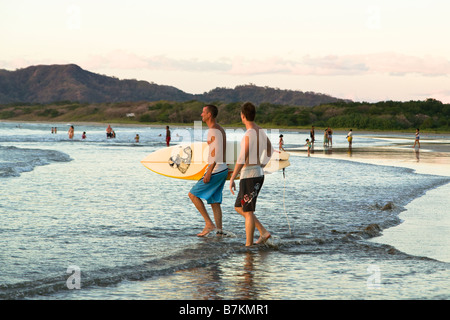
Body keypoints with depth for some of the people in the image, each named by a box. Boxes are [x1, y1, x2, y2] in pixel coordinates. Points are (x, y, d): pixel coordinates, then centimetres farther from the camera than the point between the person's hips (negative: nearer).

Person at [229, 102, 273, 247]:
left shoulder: (249, 134, -19)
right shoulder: (261, 131, 10)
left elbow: (242, 159, -24)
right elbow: (270, 150, 28)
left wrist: (232, 179, -19)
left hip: (249, 176, -9)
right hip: (259, 174, 9)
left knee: (248, 212, -2)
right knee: (239, 207, 17)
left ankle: (248, 245, 2)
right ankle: (263, 232, 12)